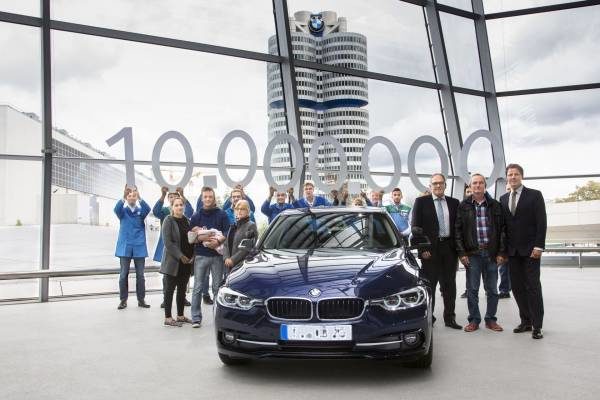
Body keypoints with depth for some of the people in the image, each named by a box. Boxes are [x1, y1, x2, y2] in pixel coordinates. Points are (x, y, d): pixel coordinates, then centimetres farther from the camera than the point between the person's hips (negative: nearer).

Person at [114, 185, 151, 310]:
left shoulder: (141, 210, 5)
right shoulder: (123, 210, 3)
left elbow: (148, 209, -17)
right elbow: (116, 209, -20)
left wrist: (139, 198, -31)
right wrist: (123, 198, -34)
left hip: (139, 246, 1)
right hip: (125, 246, -1)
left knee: (140, 275, 5)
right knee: (124, 274, 3)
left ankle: (141, 300, 14)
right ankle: (123, 300, 12)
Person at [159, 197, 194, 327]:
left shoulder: (186, 220, 11)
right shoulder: (168, 220, -7)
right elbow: (168, 242, -14)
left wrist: (192, 256, 2)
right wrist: (180, 256, -17)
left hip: (187, 261, 6)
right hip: (172, 261, -6)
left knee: (182, 290, 12)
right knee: (169, 289, 1)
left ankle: (180, 315, 21)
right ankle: (168, 318, 7)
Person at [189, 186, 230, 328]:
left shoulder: (222, 214, 5)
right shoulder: (196, 215, 7)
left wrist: (218, 241, -17)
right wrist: (202, 238, -15)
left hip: (217, 254, 0)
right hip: (201, 255, 0)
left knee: (217, 286, 5)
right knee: (198, 287, 0)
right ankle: (196, 318, 4)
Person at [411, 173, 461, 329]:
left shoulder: (454, 203, 10)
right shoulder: (421, 202, 0)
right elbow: (416, 227, -4)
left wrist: (458, 248, 2)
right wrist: (422, 248, -11)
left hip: (449, 248, 3)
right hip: (430, 249, -3)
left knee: (450, 285, 11)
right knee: (429, 286, 4)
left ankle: (450, 318, 22)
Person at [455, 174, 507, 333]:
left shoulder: (495, 205, 6)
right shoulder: (463, 206, 3)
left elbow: (502, 229, 5)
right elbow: (457, 230, 1)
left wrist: (501, 252, -2)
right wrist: (461, 253, -6)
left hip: (492, 253, 1)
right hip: (472, 254, -1)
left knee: (492, 289, 9)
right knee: (472, 289, 3)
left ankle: (491, 319, 21)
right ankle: (474, 320, 14)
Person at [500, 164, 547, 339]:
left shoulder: (534, 195, -1)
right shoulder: (503, 199, 12)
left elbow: (541, 222, -6)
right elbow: (503, 224, 11)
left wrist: (538, 246, -13)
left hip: (530, 249, -4)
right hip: (512, 251, 4)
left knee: (533, 287, -2)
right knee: (517, 287, 6)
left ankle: (537, 325, 4)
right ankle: (526, 321, 15)